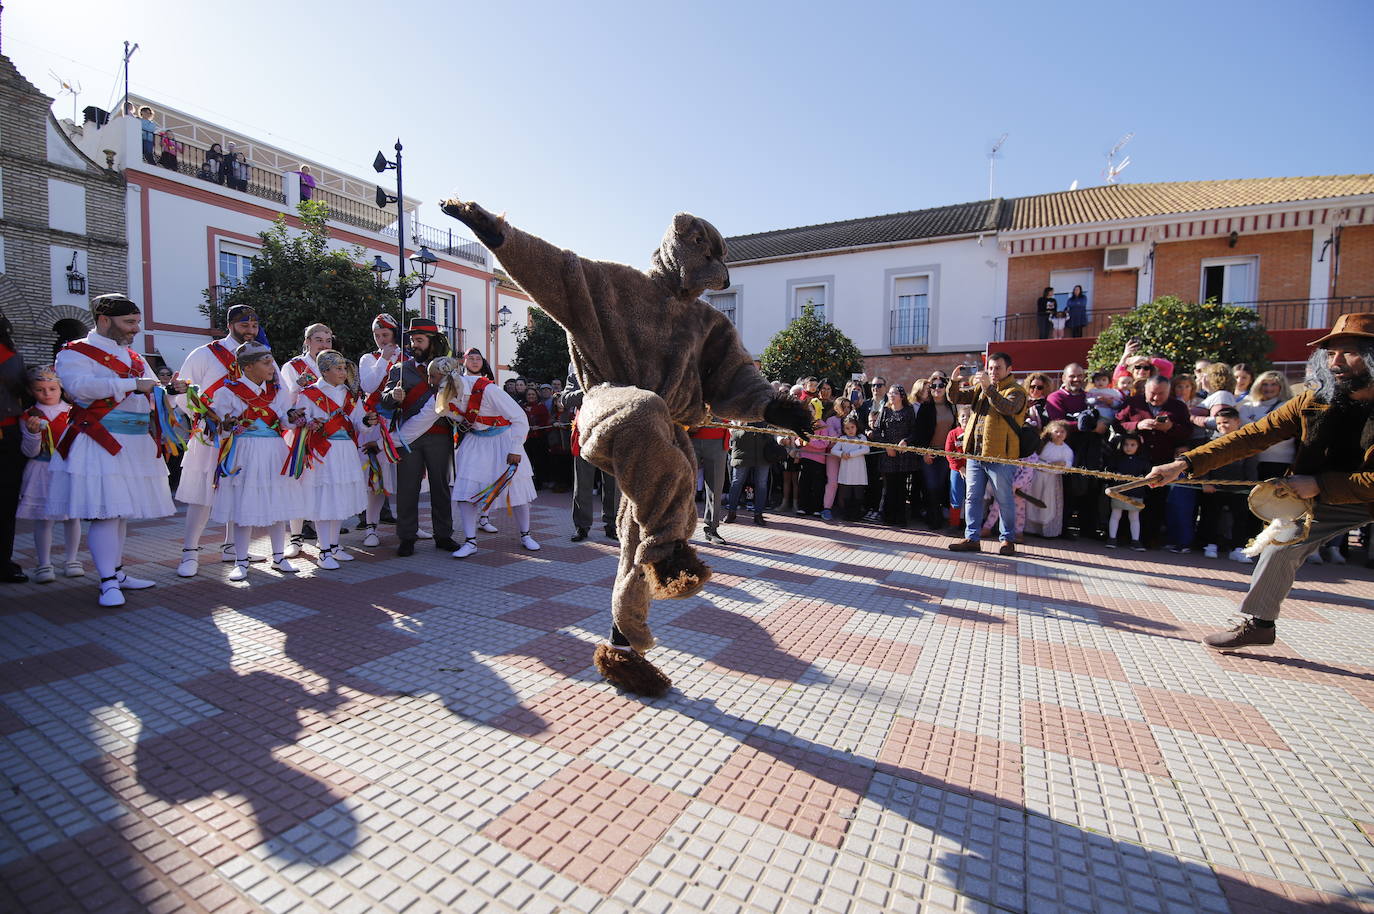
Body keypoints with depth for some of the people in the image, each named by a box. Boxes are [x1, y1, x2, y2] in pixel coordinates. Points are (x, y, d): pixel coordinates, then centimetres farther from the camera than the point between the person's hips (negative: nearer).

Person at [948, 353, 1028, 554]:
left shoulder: (1016, 391, -2)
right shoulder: (980, 388, 16)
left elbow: (1008, 408, -22)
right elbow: (955, 397, 13)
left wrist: (988, 387, -27)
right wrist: (954, 381, -6)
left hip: (999, 455, -6)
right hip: (975, 453, 6)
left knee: (1004, 500, 4)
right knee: (973, 497, 8)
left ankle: (1008, 539, 16)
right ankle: (972, 538, 14)